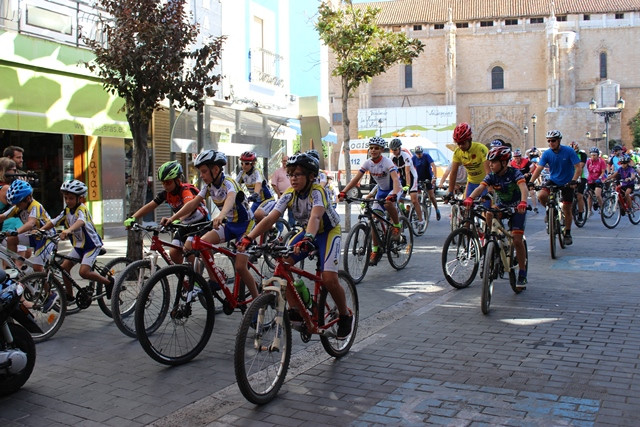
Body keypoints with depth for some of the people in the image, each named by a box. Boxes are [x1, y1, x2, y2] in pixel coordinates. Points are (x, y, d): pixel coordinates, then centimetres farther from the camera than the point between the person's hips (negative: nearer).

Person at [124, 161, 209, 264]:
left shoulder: (186, 190, -27)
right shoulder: (166, 193, -6)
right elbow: (150, 206, -9)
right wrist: (132, 218, -22)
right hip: (185, 224, 7)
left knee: (188, 248, -28)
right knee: (173, 253, -6)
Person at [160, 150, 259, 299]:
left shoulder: (228, 183, -25)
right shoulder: (209, 186, -2)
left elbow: (230, 199, -46)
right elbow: (193, 203, -7)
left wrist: (220, 216, -67)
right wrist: (172, 218, -20)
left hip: (245, 224, -7)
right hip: (229, 224, 7)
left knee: (240, 267, -13)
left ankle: (257, 298, 7)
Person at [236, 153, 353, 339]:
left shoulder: (317, 191, -27)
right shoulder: (289, 194, -13)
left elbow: (315, 216, -46)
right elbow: (270, 218, -23)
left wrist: (307, 239, -65)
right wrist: (248, 238, -36)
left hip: (329, 232, -6)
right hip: (307, 232, 6)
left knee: (329, 279, -22)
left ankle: (345, 316, 6)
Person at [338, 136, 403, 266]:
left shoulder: (387, 162, -25)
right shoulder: (368, 163, -10)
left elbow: (395, 179, -39)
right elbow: (356, 179, -15)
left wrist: (393, 195, -57)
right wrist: (343, 192, -28)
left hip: (394, 189, -5)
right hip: (381, 190, 5)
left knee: (388, 203, -39)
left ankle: (397, 226, -12)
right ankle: (376, 250, 6)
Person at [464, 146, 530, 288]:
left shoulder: (514, 173, -21)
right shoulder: (492, 176, -11)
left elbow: (524, 188, -38)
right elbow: (480, 187, -27)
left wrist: (523, 202, -58)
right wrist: (470, 198, -47)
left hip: (517, 208, -5)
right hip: (501, 206, 5)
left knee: (517, 240, -14)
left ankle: (522, 274, 1)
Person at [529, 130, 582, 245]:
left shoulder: (569, 151, -16)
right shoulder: (546, 154, -9)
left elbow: (578, 168, -18)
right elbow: (539, 169, -14)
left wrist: (573, 181, -34)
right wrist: (531, 182, -29)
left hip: (567, 183, -2)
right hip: (553, 181, 2)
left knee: (566, 209, 0)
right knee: (541, 195, -27)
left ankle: (567, 234, 18)